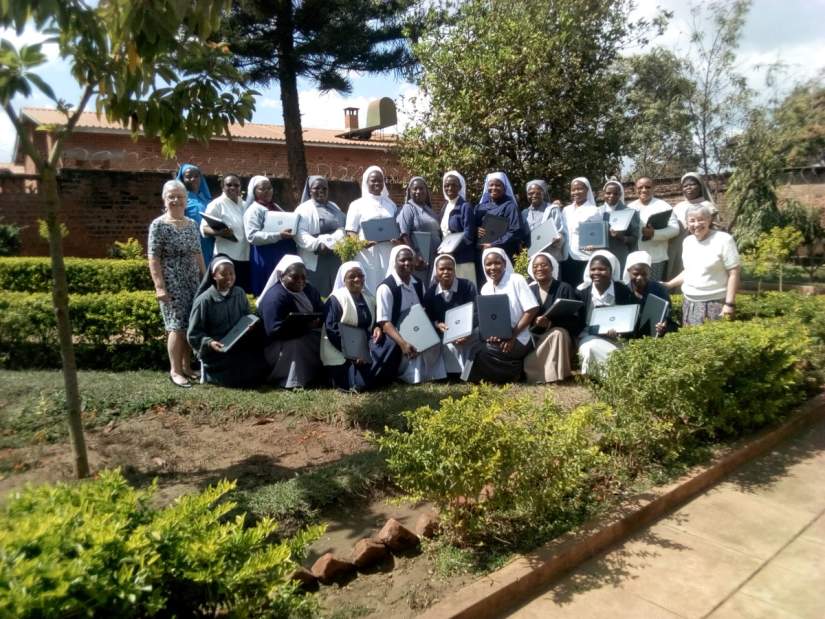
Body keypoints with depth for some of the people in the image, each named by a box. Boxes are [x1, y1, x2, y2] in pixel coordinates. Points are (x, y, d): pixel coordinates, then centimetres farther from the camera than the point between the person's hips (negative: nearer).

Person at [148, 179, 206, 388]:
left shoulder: (192, 224, 12)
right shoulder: (158, 225, -5)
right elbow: (153, 259, -9)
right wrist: (160, 286, -16)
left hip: (193, 283, 6)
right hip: (172, 284, -5)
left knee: (191, 326, 7)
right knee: (177, 326, -7)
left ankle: (187, 367, 18)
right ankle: (175, 370, 1)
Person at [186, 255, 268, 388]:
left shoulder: (239, 293, 1)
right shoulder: (204, 300, -13)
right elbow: (193, 334, -9)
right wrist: (209, 343, -26)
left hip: (238, 347, 4)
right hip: (214, 351, -4)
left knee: (257, 372, -14)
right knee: (237, 378, -16)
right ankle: (209, 373, 14)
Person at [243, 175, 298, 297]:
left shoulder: (275, 207, 17)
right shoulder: (254, 210, -6)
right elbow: (252, 236, -18)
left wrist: (293, 230, 6)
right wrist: (278, 235, -25)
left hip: (285, 254, 8)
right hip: (267, 258, -7)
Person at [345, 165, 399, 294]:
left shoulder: (390, 204, 18)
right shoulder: (357, 204, 6)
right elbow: (351, 232, 0)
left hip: (388, 255, 3)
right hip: (367, 254, -3)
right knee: (368, 290, -6)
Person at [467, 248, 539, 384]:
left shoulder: (516, 280, -9)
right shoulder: (485, 288, 8)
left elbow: (532, 310, -14)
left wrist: (512, 336, -19)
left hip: (517, 339, -6)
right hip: (496, 339, 6)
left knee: (485, 353, -22)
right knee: (476, 351, -15)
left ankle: (513, 372, 0)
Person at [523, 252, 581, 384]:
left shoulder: (565, 288, -2)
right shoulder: (529, 290, 9)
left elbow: (575, 319, -10)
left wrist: (551, 321, -26)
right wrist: (535, 321, -21)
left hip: (560, 335, -1)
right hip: (534, 336, 2)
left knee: (558, 333, -36)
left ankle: (553, 376, -28)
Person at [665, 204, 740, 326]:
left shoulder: (724, 240, -7)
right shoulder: (687, 242, 11)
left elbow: (733, 273, -10)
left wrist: (730, 304, -15)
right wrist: (668, 285, 10)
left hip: (715, 303, -6)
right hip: (690, 303, 6)